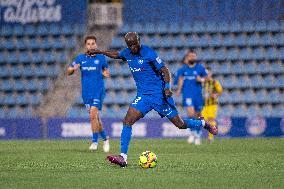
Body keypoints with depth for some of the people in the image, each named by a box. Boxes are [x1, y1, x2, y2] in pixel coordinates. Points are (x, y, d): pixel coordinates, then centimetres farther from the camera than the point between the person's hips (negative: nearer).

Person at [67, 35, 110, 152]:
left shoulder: (101, 58, 2)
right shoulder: (80, 58, 5)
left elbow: (106, 70, 17)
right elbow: (68, 72, 6)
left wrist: (106, 74, -6)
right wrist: (73, 69, -16)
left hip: (98, 91, -3)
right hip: (86, 92, 3)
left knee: (93, 115, -17)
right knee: (95, 117, 8)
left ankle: (95, 141, -10)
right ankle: (104, 138, 28)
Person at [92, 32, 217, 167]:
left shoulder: (149, 53, -14)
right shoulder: (127, 53, 4)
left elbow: (165, 70, -12)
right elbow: (116, 55, 28)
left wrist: (167, 87, -25)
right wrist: (100, 52, 18)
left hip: (159, 94, -5)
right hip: (143, 95, 5)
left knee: (180, 124, 0)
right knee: (127, 121, -15)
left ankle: (204, 124, 30)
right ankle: (123, 158, -18)